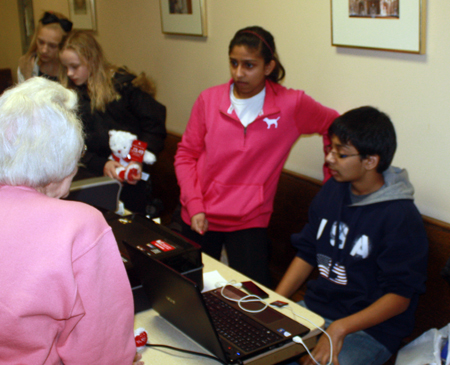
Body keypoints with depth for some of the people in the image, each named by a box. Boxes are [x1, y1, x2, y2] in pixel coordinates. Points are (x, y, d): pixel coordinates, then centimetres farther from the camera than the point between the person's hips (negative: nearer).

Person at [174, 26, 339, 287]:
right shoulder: (209, 100, -5)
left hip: (250, 220, -1)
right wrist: (194, 206, -10)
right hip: (201, 219, 2)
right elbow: (186, 156, 0)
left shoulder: (292, 104, -9)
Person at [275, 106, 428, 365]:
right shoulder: (332, 191, 5)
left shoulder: (401, 217, -16)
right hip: (315, 306, 6)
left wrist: (339, 329, -27)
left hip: (369, 330, -6)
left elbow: (399, 296, -16)